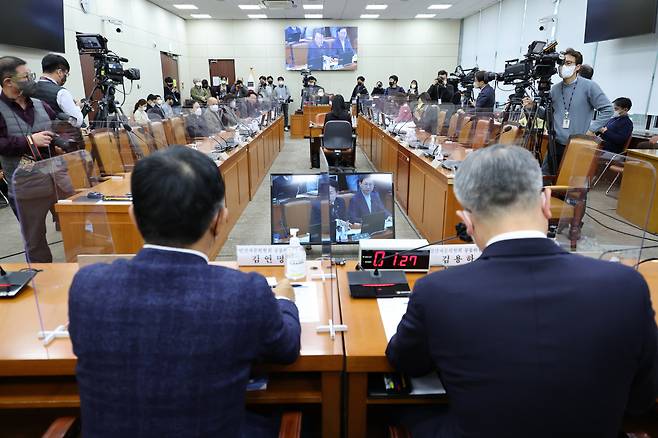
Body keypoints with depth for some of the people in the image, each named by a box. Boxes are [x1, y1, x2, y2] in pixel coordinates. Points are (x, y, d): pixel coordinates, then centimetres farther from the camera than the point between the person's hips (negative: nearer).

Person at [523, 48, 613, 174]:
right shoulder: (555, 89, 9)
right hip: (555, 145, 4)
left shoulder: (589, 86, -5)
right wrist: (533, 107, 1)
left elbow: (607, 110, -5)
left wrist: (591, 130, -11)